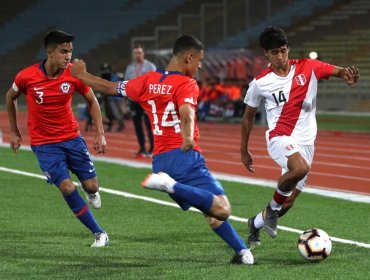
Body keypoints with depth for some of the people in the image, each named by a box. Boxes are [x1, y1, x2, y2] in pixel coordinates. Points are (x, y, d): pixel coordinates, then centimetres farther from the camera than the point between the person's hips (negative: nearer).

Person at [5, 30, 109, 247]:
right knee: (67, 187, -15)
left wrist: (100, 134, -5)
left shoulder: (74, 74, -12)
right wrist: (14, 131, 11)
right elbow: (11, 97, 6)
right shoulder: (27, 77, -15)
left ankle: (92, 193, 40)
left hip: (72, 137, 2)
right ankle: (99, 234, -2)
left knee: (91, 185, -2)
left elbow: (92, 101, 2)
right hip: (44, 143, -2)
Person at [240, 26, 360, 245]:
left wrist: (348, 74, -33)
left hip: (306, 142, 3)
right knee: (300, 168, -36)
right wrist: (244, 150, 12)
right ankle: (274, 206, -13)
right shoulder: (260, 83, -2)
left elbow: (337, 71, -8)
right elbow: (249, 116, 9)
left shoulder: (307, 68, 0)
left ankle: (256, 224, 34)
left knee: (288, 203, 6)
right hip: (280, 138, -3)